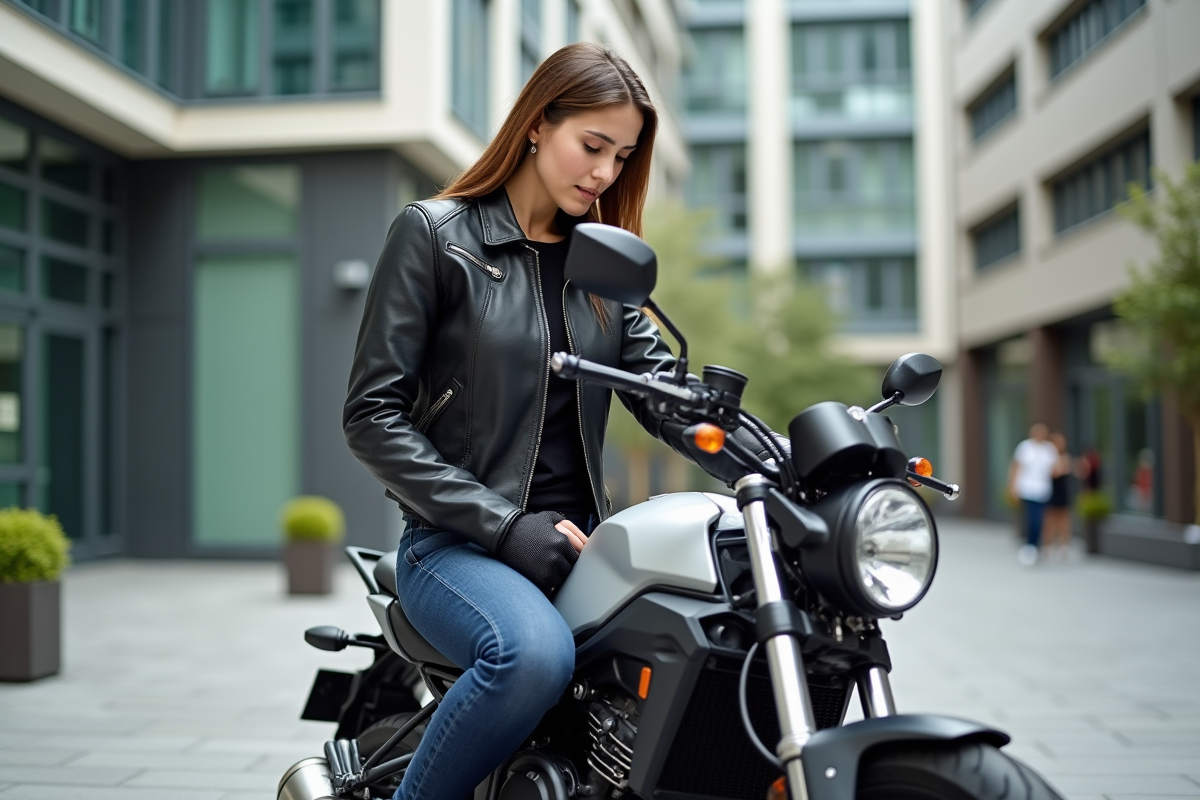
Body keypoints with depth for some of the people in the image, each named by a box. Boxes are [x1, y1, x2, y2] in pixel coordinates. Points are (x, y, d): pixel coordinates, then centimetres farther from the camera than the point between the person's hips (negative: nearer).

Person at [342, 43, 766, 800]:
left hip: (579, 540, 5)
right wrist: (503, 526, -15)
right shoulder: (433, 234, -1)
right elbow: (373, 414, -6)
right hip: (458, 542, -4)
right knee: (535, 654, -36)